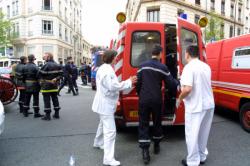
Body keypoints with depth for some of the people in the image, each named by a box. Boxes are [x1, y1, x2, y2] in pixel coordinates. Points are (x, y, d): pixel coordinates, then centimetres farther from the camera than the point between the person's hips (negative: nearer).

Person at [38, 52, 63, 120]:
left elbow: (40, 74, -14)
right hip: (54, 85, 7)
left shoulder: (46, 65, -16)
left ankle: (47, 115, 3)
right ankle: (56, 114, 19)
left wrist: (42, 80, 3)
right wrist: (56, 79, 4)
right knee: (55, 98, 13)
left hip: (46, 85, -7)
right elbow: (60, 73, 10)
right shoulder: (57, 65, 8)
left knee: (47, 100, -1)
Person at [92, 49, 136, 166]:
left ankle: (98, 143, 50)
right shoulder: (107, 70, -23)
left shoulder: (104, 68, 12)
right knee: (110, 131, -10)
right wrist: (129, 82, -19)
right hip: (105, 104, -11)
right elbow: (113, 86, -27)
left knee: (103, 124, 29)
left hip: (104, 103, 11)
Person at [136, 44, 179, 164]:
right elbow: (171, 84, -3)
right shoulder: (162, 67, -6)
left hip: (144, 100, 1)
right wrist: (178, 83, 19)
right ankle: (156, 146, 33)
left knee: (143, 124, 6)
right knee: (157, 122, 18)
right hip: (156, 100, -1)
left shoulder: (143, 66, 2)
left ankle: (145, 152, 2)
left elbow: (137, 83, 5)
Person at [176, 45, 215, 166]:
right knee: (203, 133, 20)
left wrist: (179, 99, -8)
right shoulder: (206, 66, 9)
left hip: (195, 106, -8)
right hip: (209, 104, 8)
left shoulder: (189, 67, -16)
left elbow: (187, 89, -26)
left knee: (192, 134, 6)